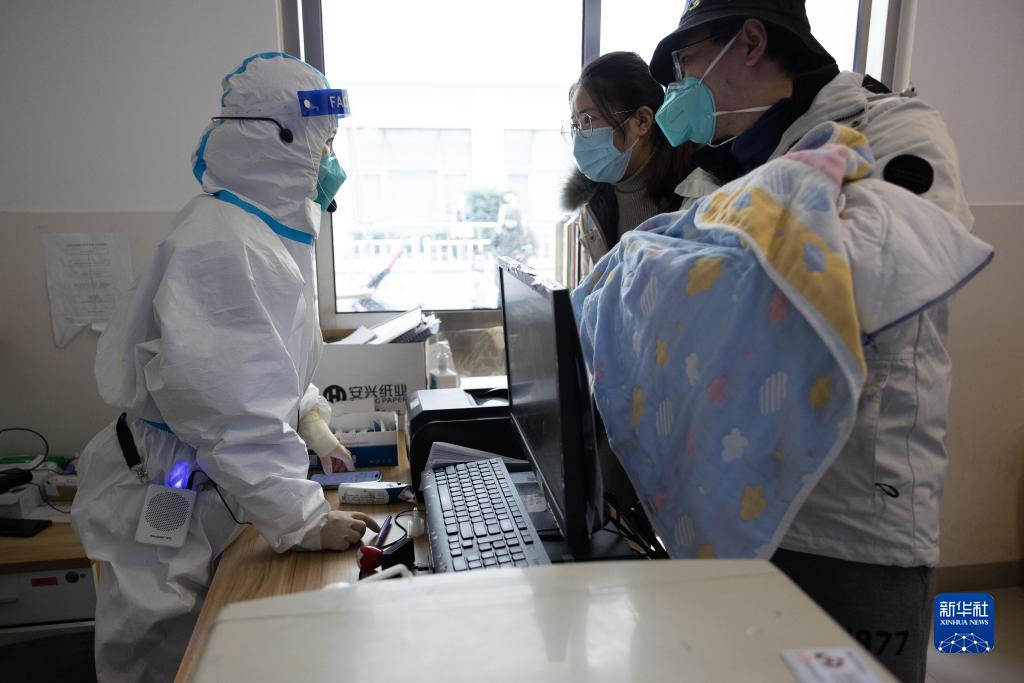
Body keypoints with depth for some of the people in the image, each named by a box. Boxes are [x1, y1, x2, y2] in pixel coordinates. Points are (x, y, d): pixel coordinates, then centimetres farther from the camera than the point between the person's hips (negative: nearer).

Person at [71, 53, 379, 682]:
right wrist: (302, 519, -27)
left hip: (211, 492, 9)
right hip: (165, 507, -9)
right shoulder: (222, 243, -27)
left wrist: (308, 419, 7)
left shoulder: (272, 226, 6)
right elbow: (226, 403, -31)